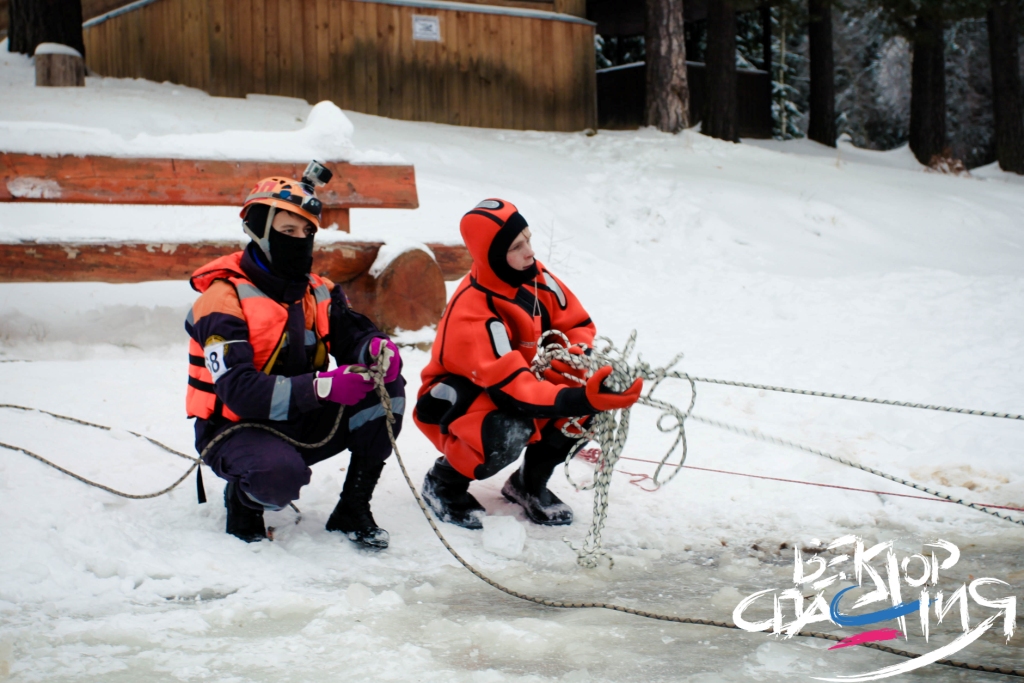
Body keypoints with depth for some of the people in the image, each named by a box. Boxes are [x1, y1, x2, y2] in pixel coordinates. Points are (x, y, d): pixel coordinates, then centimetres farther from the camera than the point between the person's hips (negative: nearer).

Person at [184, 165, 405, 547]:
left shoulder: (318, 291, 6)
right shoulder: (224, 298, -19)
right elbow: (239, 391, -29)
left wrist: (377, 347, -30)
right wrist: (321, 387, -41)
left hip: (302, 423, 7)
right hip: (237, 429, -7)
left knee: (387, 387, -13)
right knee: (280, 474, -40)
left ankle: (353, 508, -4)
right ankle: (243, 499, -1)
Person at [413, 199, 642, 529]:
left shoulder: (534, 276, -12)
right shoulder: (471, 313, -34)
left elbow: (578, 323, -1)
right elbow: (511, 387, -39)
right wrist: (579, 399, -51)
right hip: (456, 398, -7)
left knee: (594, 396, -16)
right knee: (509, 432, -39)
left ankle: (530, 482, 8)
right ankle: (443, 483, -5)